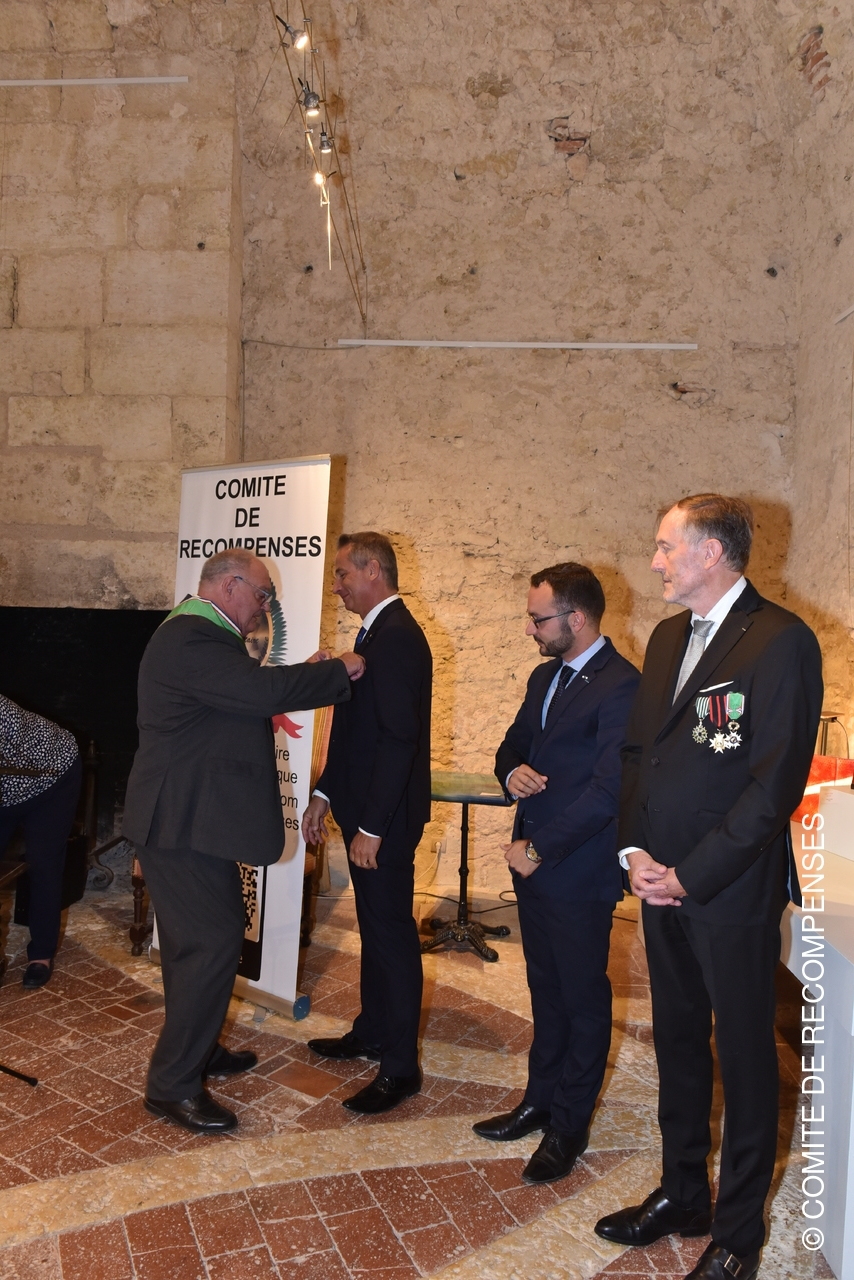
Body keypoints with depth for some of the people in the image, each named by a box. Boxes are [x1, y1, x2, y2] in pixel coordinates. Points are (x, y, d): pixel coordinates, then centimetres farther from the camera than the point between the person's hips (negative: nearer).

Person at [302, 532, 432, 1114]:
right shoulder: (377, 633, 13)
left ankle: (400, 1067, 15)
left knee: (392, 931, 1)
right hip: (365, 808, 10)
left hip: (386, 816, -10)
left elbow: (399, 739, -24)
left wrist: (372, 827, -23)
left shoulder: (397, 636, -19)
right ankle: (371, 1033, 36)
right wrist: (325, 795, 15)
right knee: (376, 927, 20)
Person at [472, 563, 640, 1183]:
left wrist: (539, 849, -18)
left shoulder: (621, 685, -18)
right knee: (547, 989, 20)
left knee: (583, 997, 9)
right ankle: (541, 1100, 35)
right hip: (533, 861, 8)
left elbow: (608, 788, -22)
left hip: (580, 872, -8)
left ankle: (570, 1125, 25)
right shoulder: (545, 676, 10)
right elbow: (514, 744, 20)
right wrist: (512, 771, -4)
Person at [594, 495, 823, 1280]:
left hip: (732, 891, -7)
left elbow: (775, 781, -19)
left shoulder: (780, 639, -14)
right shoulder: (668, 638, 10)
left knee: (744, 1059, 10)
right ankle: (682, 1195, 39)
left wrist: (691, 876, -16)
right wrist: (636, 850, 0)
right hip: (662, 884, 7)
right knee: (678, 1043, 20)